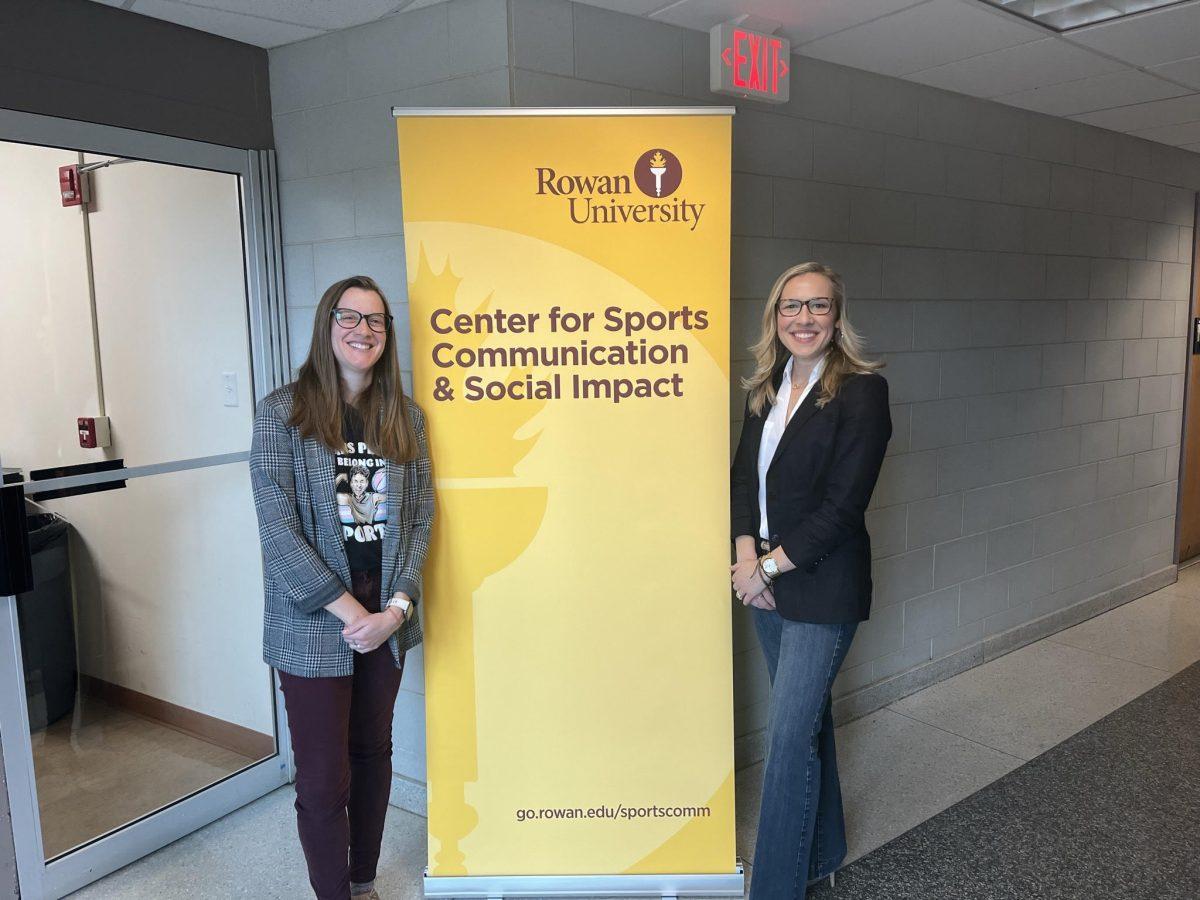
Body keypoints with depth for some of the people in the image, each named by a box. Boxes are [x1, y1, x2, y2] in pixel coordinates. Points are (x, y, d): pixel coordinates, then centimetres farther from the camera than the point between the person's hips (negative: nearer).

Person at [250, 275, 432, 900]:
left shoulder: (405, 418, 6)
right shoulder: (282, 413, -6)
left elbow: (420, 520, 3)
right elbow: (278, 528, -11)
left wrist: (396, 608, -9)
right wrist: (349, 610, -14)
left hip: (386, 620, 4)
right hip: (314, 625, -4)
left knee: (372, 753, 17)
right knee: (323, 778, 3)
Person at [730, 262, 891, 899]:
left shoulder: (861, 391, -14)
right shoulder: (766, 388, 7)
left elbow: (842, 507, -18)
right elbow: (744, 475, 6)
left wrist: (769, 565, -14)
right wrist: (746, 556, -8)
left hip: (823, 587, -7)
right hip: (766, 581, 7)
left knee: (789, 736, -3)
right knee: (808, 718, 20)